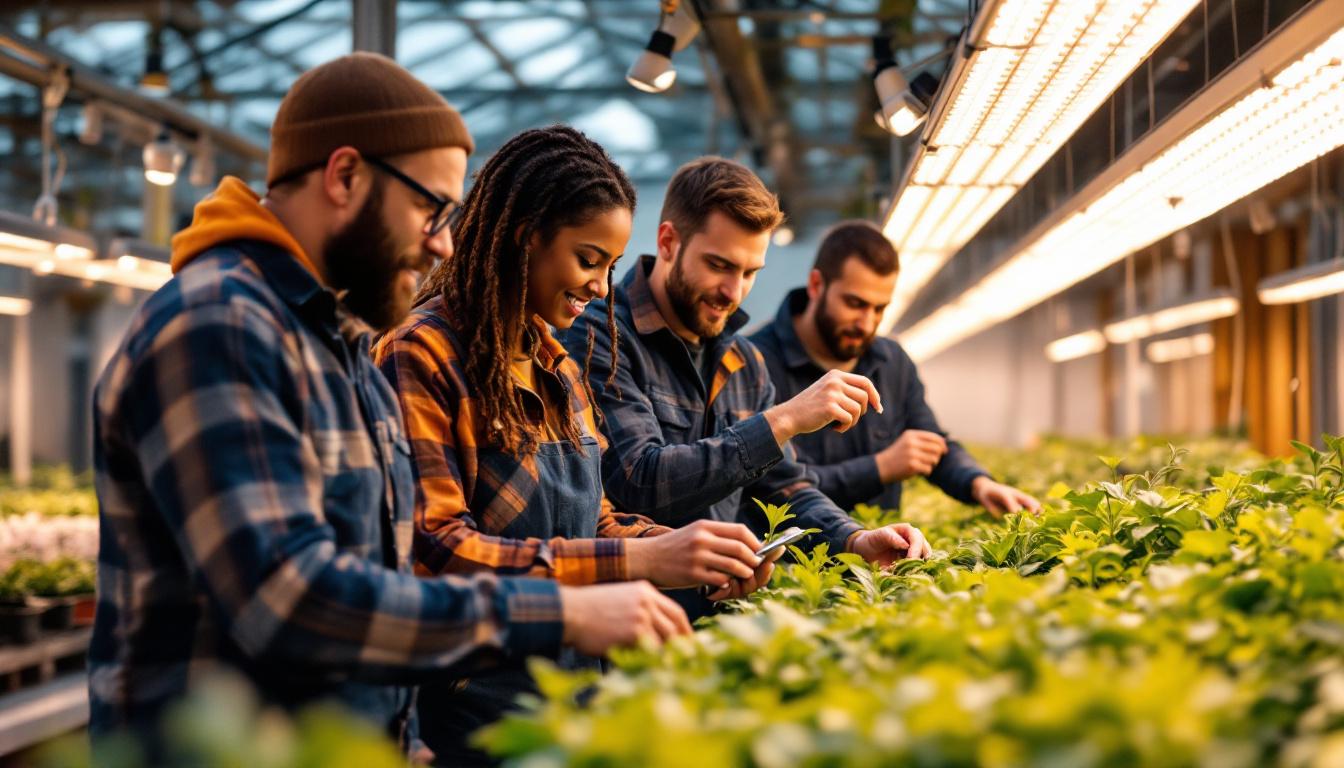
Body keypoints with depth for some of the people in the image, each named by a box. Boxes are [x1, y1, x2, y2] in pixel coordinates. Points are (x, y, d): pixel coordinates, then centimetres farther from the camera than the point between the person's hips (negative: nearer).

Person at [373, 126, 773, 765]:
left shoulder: (557, 367, 13)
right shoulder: (422, 356, -15)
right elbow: (434, 549, -23)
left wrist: (687, 551, -4)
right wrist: (637, 560, -27)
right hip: (475, 706, -8)